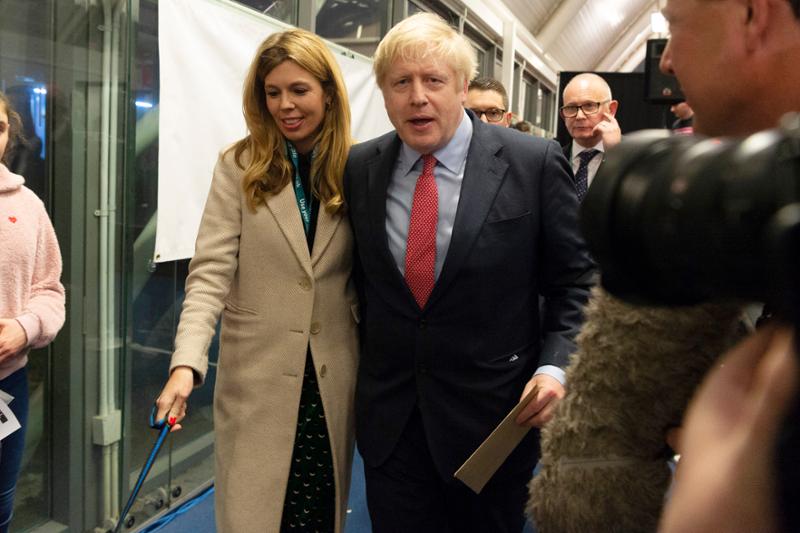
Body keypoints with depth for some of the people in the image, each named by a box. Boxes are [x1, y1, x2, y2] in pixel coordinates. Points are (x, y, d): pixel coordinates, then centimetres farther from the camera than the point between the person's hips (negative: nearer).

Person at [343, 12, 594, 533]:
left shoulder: (534, 162, -10)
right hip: (389, 418, 3)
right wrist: (367, 362, 9)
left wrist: (557, 366, -15)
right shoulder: (359, 168, 0)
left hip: (495, 413, -2)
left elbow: (575, 279, -4)